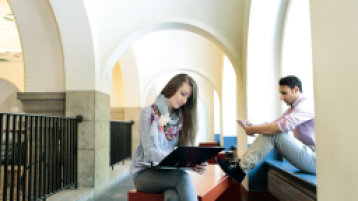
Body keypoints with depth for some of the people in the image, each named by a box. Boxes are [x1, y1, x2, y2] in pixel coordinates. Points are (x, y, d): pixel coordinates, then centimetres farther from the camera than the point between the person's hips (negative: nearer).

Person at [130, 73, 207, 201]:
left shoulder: (182, 118, 10)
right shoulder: (148, 113, -5)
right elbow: (150, 152, -14)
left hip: (169, 172, 3)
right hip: (145, 172, -3)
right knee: (182, 177, -32)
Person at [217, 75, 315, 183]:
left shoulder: (306, 104, -14)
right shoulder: (293, 108, 18)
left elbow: (283, 125, -28)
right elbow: (274, 123, 11)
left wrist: (254, 129, -21)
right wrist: (252, 126, -5)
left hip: (314, 158, -9)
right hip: (307, 153, 9)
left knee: (272, 133, -22)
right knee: (269, 129, 0)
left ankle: (241, 169, -17)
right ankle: (240, 165, -5)